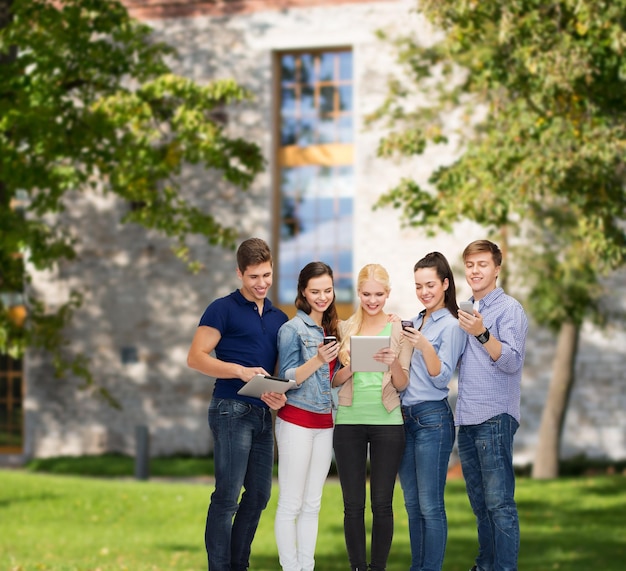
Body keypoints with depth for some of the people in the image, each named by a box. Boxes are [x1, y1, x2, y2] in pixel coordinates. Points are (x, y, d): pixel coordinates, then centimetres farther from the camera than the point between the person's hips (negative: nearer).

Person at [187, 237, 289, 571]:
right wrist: (240, 371, -20)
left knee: (259, 494, 10)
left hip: (264, 414, 7)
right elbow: (196, 357, -9)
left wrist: (281, 395, -3)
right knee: (227, 496, -9)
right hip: (232, 410, -7)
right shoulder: (223, 309, -2)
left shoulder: (279, 318, 17)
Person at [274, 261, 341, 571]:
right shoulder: (292, 329, -8)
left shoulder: (330, 329, 11)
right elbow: (286, 379, -11)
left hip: (324, 423, 6)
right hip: (297, 421, -6)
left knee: (312, 505, 9)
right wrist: (318, 360, -24)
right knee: (291, 505, -4)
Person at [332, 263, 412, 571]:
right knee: (353, 504, 3)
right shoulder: (345, 328, 7)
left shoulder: (400, 329, 2)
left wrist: (394, 364, -21)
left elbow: (402, 384, 0)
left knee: (382, 502, 1)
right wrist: (351, 367, -13)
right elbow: (334, 380, 7)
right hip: (349, 421, 1)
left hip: (387, 422, -1)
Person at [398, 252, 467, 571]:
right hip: (406, 416, 8)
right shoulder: (416, 322, 14)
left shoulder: (451, 326, -8)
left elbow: (441, 377, -13)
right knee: (412, 504, 12)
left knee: (430, 505, -6)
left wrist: (424, 347, -28)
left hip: (432, 418, -8)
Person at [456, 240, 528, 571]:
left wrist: (482, 334, -29)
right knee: (480, 504, 13)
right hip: (466, 419, 8)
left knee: (499, 503, -9)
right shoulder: (468, 312, 17)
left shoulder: (509, 309, -5)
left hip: (494, 418, -8)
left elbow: (512, 361, -16)